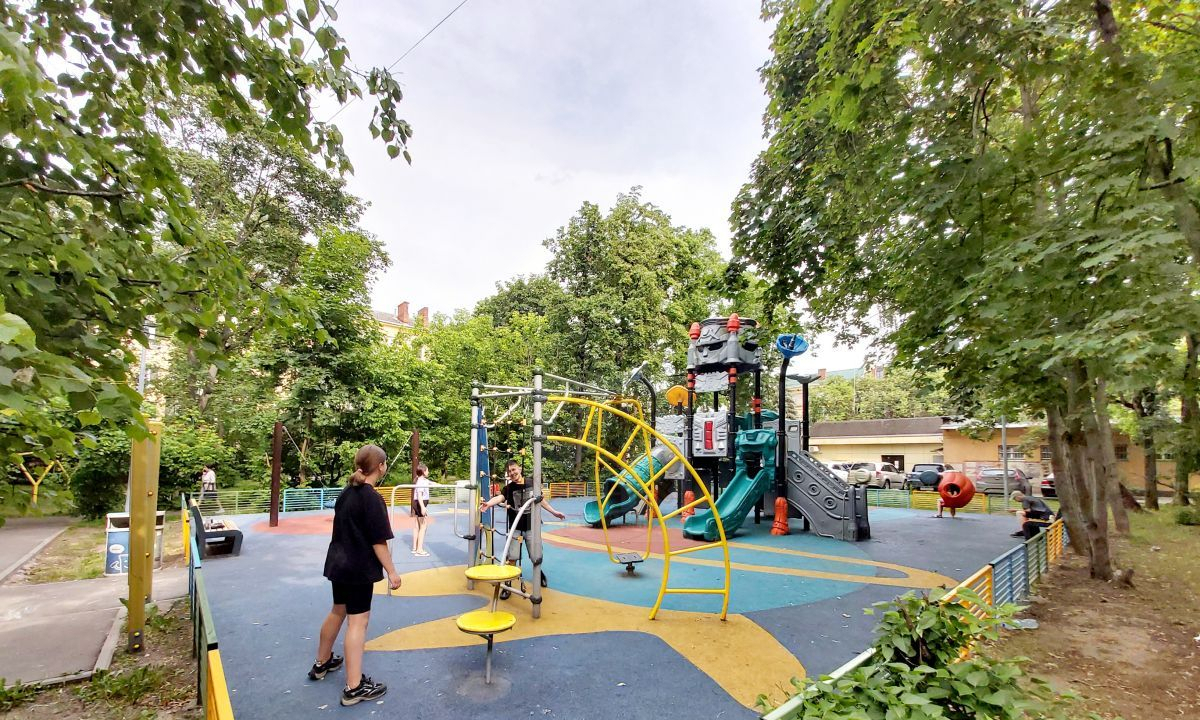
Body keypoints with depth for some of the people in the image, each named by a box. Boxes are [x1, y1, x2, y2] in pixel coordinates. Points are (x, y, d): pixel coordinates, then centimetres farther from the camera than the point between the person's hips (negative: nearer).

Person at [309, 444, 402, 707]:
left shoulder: (346, 493, 4)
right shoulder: (372, 498, -21)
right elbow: (378, 542, -20)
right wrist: (391, 572, -13)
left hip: (338, 563, 9)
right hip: (359, 569, -9)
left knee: (337, 611, 24)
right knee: (358, 621, -1)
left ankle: (322, 663, 42)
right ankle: (354, 687, 7)